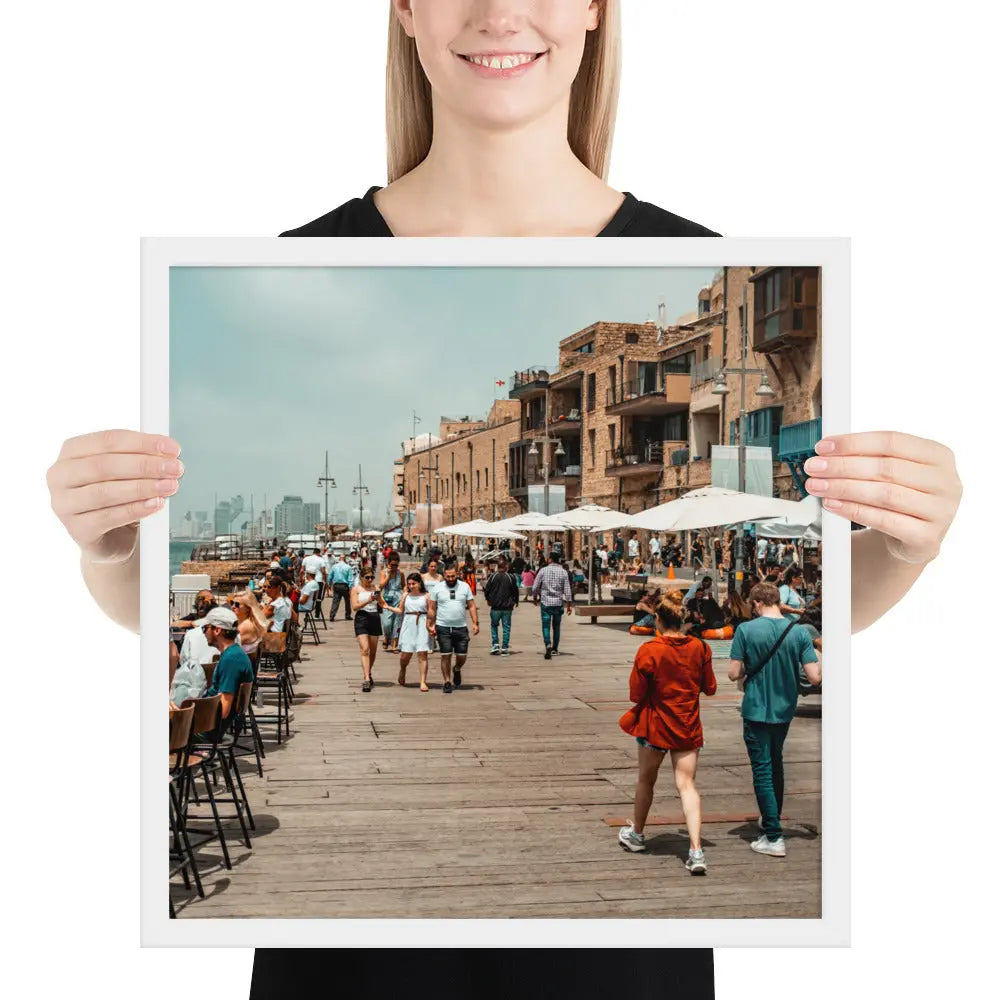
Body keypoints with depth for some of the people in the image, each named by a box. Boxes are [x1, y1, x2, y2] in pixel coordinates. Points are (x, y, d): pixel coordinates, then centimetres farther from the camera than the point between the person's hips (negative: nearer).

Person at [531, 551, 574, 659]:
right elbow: (567, 589, -1)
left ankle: (548, 645, -25)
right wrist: (569, 604, 4)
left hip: (545, 602, -2)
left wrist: (535, 598, 16)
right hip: (558, 603, 2)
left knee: (546, 626, -3)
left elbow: (535, 587, -1)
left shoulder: (543, 570, -3)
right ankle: (554, 648, 24)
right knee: (556, 627, 15)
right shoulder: (563, 572, 1)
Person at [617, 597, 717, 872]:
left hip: (655, 725, -2)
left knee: (646, 780, 17)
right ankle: (696, 850, -12)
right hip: (688, 728, 2)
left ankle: (637, 834, 37)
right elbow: (710, 688, 6)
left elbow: (635, 694, -11)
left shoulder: (649, 650, -15)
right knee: (687, 785, 0)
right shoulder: (700, 648, -4)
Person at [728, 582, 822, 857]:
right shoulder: (799, 632, -8)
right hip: (784, 710, 4)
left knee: (762, 770, 2)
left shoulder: (746, 630, -14)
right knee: (776, 764, 24)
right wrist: (822, 661, 10)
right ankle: (773, 817, 40)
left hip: (756, 710, -4)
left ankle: (774, 837, -1)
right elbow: (814, 677, -12)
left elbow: (734, 674, -13)